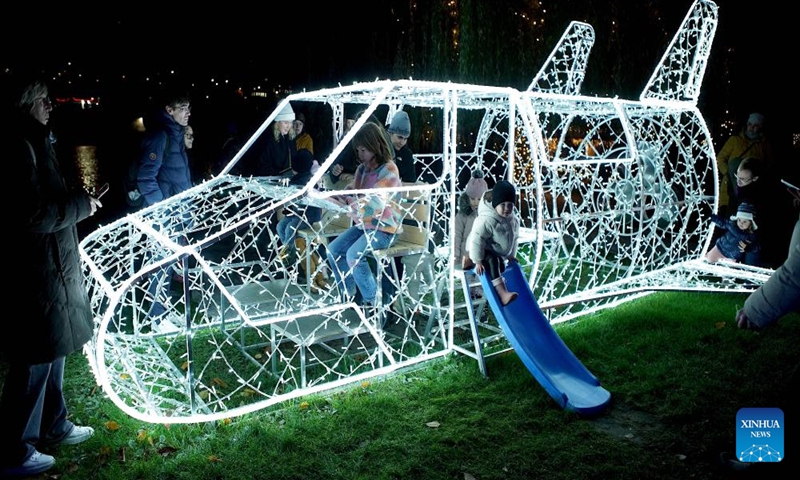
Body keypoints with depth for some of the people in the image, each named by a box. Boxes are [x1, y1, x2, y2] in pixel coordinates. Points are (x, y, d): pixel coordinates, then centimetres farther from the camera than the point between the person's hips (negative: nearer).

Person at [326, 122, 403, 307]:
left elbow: (375, 205, -27)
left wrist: (347, 202, -35)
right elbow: (353, 197, 11)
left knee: (354, 255, -26)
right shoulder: (362, 168, 8)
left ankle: (374, 302, -10)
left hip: (384, 228, -8)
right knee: (333, 250, -5)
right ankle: (349, 295, 8)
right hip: (364, 224, 8)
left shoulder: (389, 170, -16)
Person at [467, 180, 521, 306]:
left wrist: (511, 255, 15)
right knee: (493, 261, -32)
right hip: (484, 252, -10)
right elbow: (476, 240, -30)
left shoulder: (514, 220, -2)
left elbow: (514, 239, 14)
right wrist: (478, 261, -29)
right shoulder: (486, 220, -29)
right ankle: (502, 293, -45)